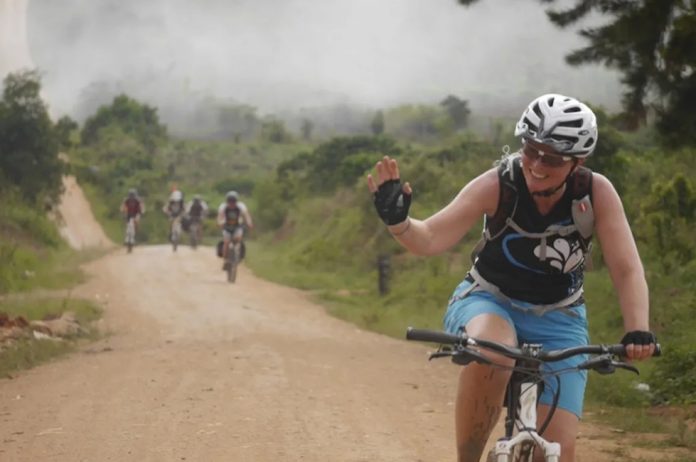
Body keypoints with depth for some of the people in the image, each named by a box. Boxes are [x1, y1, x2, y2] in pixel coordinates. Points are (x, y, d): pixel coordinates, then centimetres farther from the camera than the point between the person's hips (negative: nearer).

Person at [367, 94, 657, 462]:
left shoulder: (597, 193, -17)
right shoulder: (498, 184, -20)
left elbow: (627, 270, -19)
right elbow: (431, 239, -24)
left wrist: (637, 331, -35)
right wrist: (397, 221, -46)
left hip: (557, 320, 2)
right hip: (487, 303, -2)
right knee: (490, 353, -39)